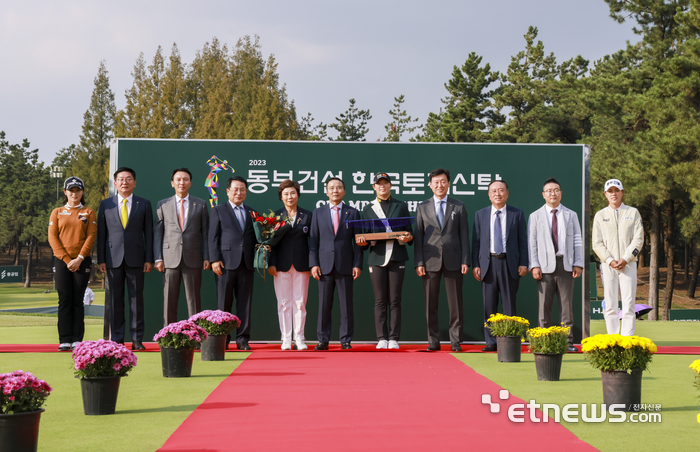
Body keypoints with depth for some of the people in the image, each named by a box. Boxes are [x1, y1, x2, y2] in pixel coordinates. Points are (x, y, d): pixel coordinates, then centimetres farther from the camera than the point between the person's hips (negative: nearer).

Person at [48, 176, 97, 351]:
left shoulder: (89, 212, 9)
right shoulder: (57, 212, 11)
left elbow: (91, 236, 0)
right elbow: (52, 237, 3)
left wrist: (79, 259, -11)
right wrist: (66, 259, -8)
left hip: (82, 262, -1)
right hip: (61, 261, 1)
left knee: (78, 301, -1)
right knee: (64, 300, -3)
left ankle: (77, 340, 0)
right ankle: (65, 341, -3)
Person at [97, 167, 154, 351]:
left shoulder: (144, 204, 8)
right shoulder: (105, 204, 9)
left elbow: (148, 233, 6)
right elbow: (101, 233, 8)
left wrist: (149, 259, -1)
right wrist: (101, 259, 1)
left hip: (135, 258, -1)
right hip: (113, 259, 1)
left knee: (136, 299, -1)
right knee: (115, 299, 2)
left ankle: (137, 339, 4)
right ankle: (117, 340, 8)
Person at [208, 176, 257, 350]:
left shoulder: (252, 213, 18)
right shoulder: (218, 211, 7)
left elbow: (254, 238, 17)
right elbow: (213, 237, 1)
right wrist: (214, 260, -9)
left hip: (246, 264, 3)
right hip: (226, 263, -3)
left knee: (245, 303, 3)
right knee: (224, 303, 0)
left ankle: (243, 339, 7)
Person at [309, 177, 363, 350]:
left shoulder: (352, 213, 8)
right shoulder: (318, 213, 11)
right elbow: (313, 240, 7)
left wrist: (357, 264, -4)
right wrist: (314, 264, -2)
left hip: (345, 266, -1)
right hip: (325, 265, 1)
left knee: (346, 305, 0)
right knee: (324, 305, 1)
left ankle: (346, 340, 7)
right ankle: (323, 340, 7)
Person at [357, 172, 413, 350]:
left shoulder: (401, 206, 13)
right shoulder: (368, 209, 15)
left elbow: (409, 232, 10)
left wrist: (407, 237, -13)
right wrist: (362, 241, -8)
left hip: (397, 257, -1)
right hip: (377, 257, 1)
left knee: (395, 300, -2)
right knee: (380, 300, 0)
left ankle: (394, 339, 0)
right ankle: (382, 339, 3)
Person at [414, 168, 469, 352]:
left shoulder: (459, 207, 9)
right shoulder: (422, 207, 10)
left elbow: (464, 235, 6)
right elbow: (418, 236, 7)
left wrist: (465, 261, -3)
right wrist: (419, 262, -2)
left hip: (453, 261, -1)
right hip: (430, 261, 1)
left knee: (455, 304, 0)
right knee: (431, 304, 2)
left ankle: (456, 341, 6)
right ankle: (433, 341, 10)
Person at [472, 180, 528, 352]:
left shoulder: (517, 214, 5)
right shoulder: (480, 215, 9)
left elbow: (522, 240, 4)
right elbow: (476, 241, 8)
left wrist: (523, 264, -3)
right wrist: (475, 265, 0)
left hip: (510, 263, -1)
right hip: (488, 263, 1)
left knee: (509, 304, 1)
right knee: (489, 305, 3)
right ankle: (491, 342, 8)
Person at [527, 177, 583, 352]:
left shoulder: (571, 215, 14)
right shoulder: (535, 216, 9)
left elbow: (577, 241, 10)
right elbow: (532, 243, 4)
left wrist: (578, 264, -1)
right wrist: (534, 265, -6)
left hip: (566, 265, 1)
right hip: (545, 266, -1)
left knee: (567, 305, 1)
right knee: (544, 305, -1)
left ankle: (567, 341, 6)